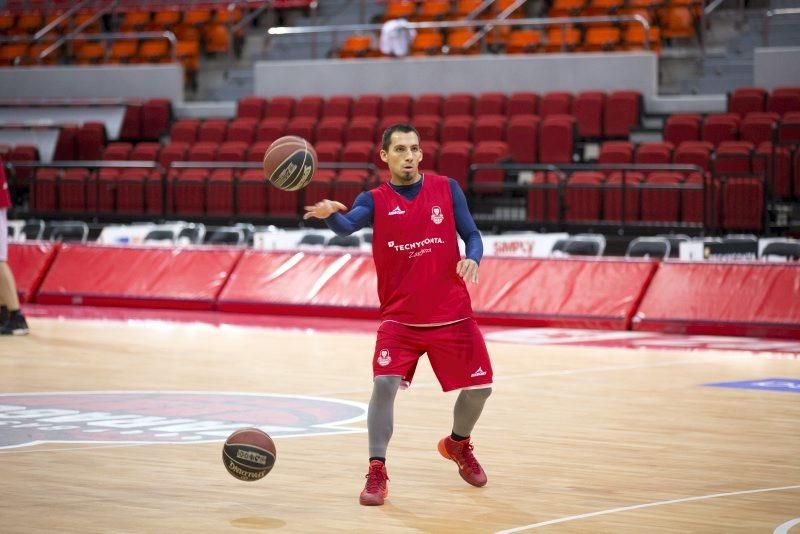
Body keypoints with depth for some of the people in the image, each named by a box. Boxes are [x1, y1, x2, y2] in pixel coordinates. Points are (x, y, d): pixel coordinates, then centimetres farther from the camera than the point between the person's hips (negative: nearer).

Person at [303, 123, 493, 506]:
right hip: (399, 318, -2)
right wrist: (329, 213, -46)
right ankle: (376, 472, -11)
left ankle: (457, 445, 38)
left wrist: (472, 259, -19)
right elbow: (347, 226, -22)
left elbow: (472, 235, 4)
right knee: (384, 383, -21)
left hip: (452, 315, 2)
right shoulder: (374, 200, -2)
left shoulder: (446, 189, 2)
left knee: (479, 388, 8)